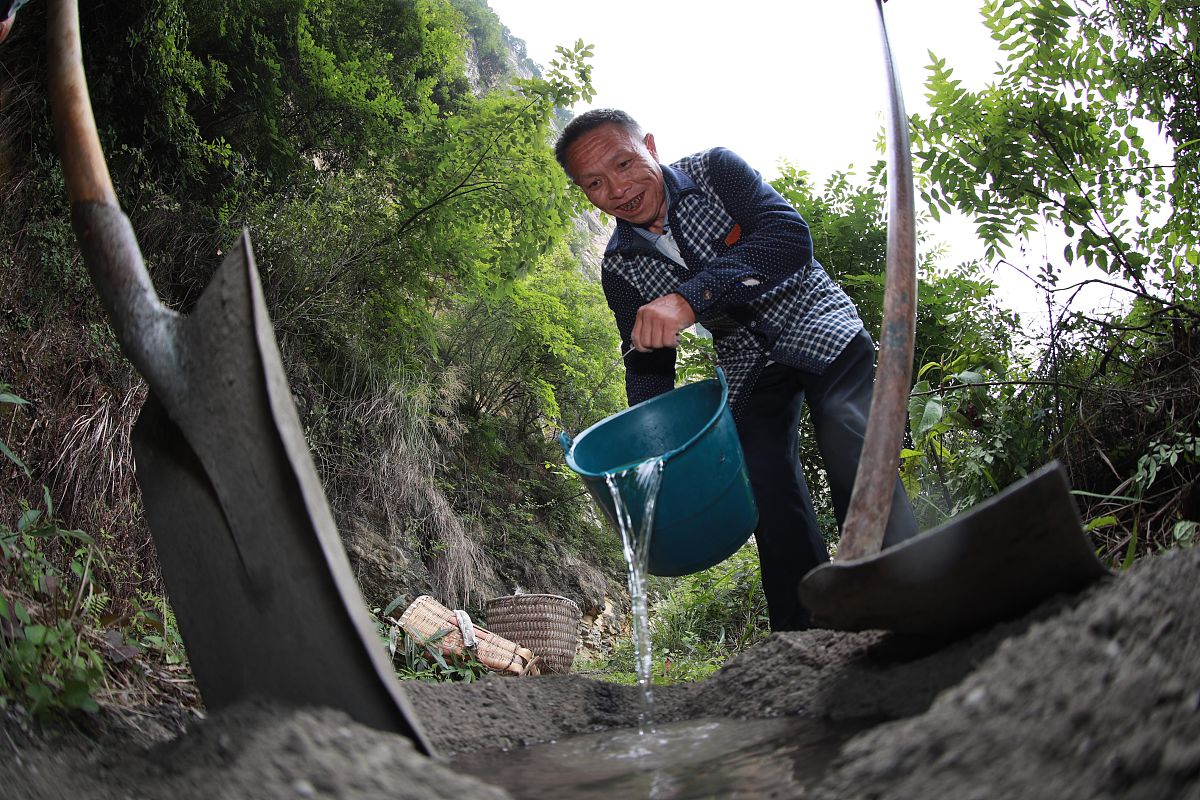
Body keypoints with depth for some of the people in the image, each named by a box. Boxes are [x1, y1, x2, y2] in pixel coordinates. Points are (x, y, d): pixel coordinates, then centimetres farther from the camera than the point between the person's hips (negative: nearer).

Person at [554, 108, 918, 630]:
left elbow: (789, 237, -30)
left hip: (816, 331, -3)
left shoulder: (715, 170, -13)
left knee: (855, 464, -23)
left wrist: (690, 298, -42)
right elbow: (647, 366, 4)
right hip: (748, 368, 3)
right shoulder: (619, 268, -3)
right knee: (772, 502, -6)